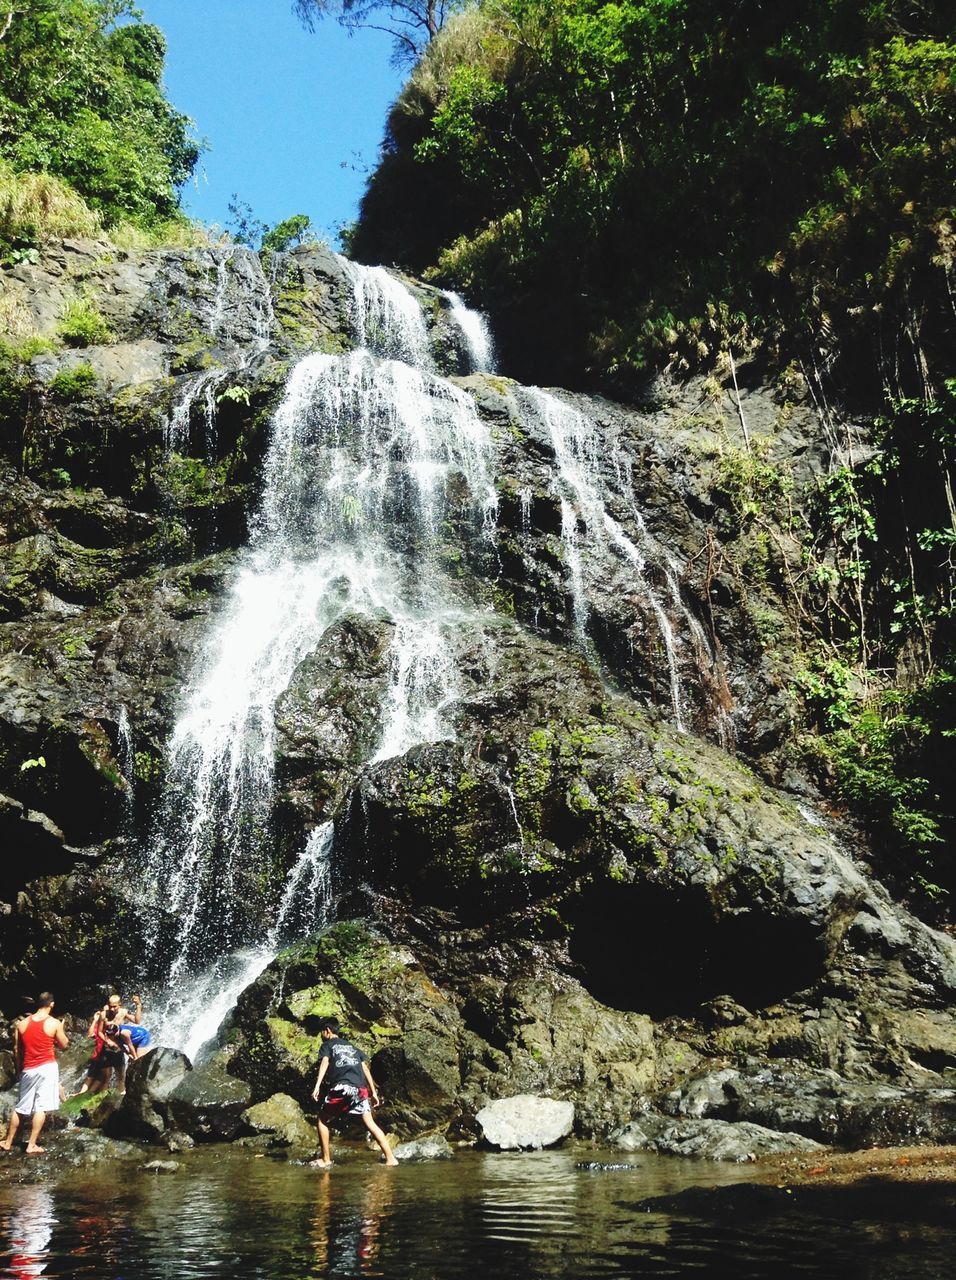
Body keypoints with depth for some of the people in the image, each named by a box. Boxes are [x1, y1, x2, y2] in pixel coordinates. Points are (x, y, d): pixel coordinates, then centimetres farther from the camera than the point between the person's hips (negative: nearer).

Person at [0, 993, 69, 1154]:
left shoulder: (22, 1023, 3)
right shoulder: (54, 1023, -7)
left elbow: (16, 1049, 9)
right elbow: (64, 1045, 2)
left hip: (28, 1070, 4)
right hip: (47, 1067, -4)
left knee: (19, 1107, 16)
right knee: (41, 1107, -1)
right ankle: (31, 1145, -3)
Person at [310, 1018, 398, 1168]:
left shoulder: (328, 1045, 16)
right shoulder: (352, 1047, 31)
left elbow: (325, 1063, -5)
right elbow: (365, 1068, 23)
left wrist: (317, 1085, -17)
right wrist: (373, 1092, 22)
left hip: (341, 1088, -4)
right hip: (360, 1088, 4)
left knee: (323, 1119, 14)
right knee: (370, 1123, 4)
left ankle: (326, 1159, 10)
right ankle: (390, 1158, -6)